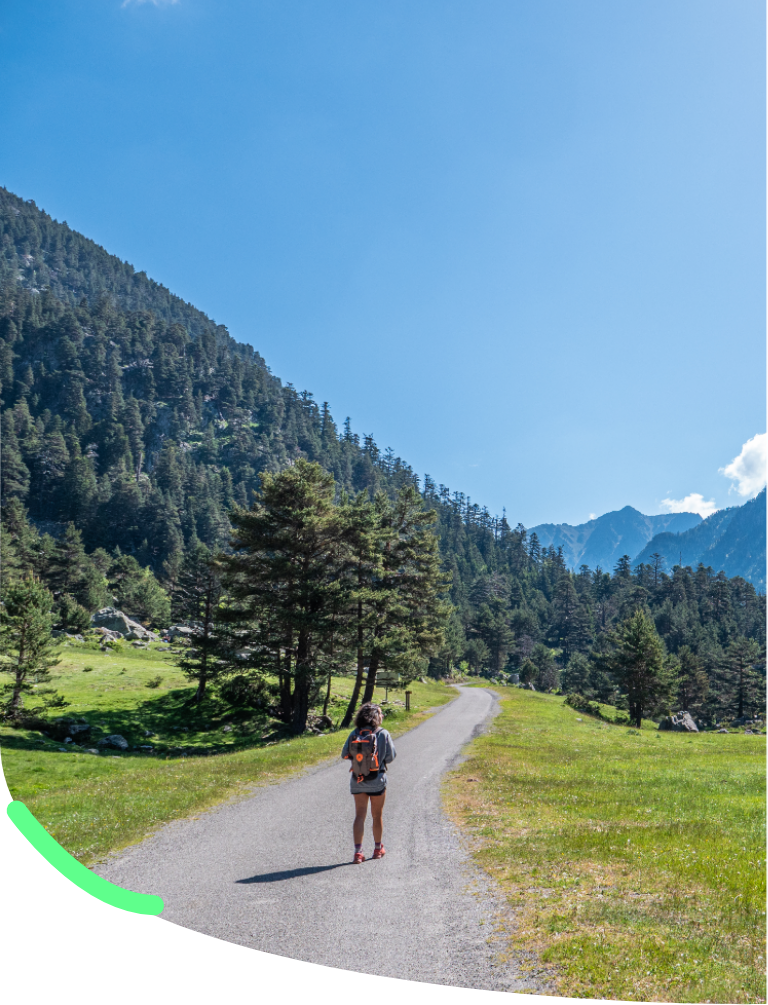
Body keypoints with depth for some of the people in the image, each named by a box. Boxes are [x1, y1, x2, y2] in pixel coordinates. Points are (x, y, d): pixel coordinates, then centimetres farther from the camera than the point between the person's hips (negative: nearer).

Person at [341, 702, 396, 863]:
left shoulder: (354, 734, -3)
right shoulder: (383, 734, -9)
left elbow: (345, 754, -1)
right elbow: (390, 757, -5)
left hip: (357, 781, 2)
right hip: (377, 780, -2)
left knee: (360, 815, 5)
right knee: (377, 816, 13)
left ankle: (358, 851, -4)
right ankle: (378, 849, 27)